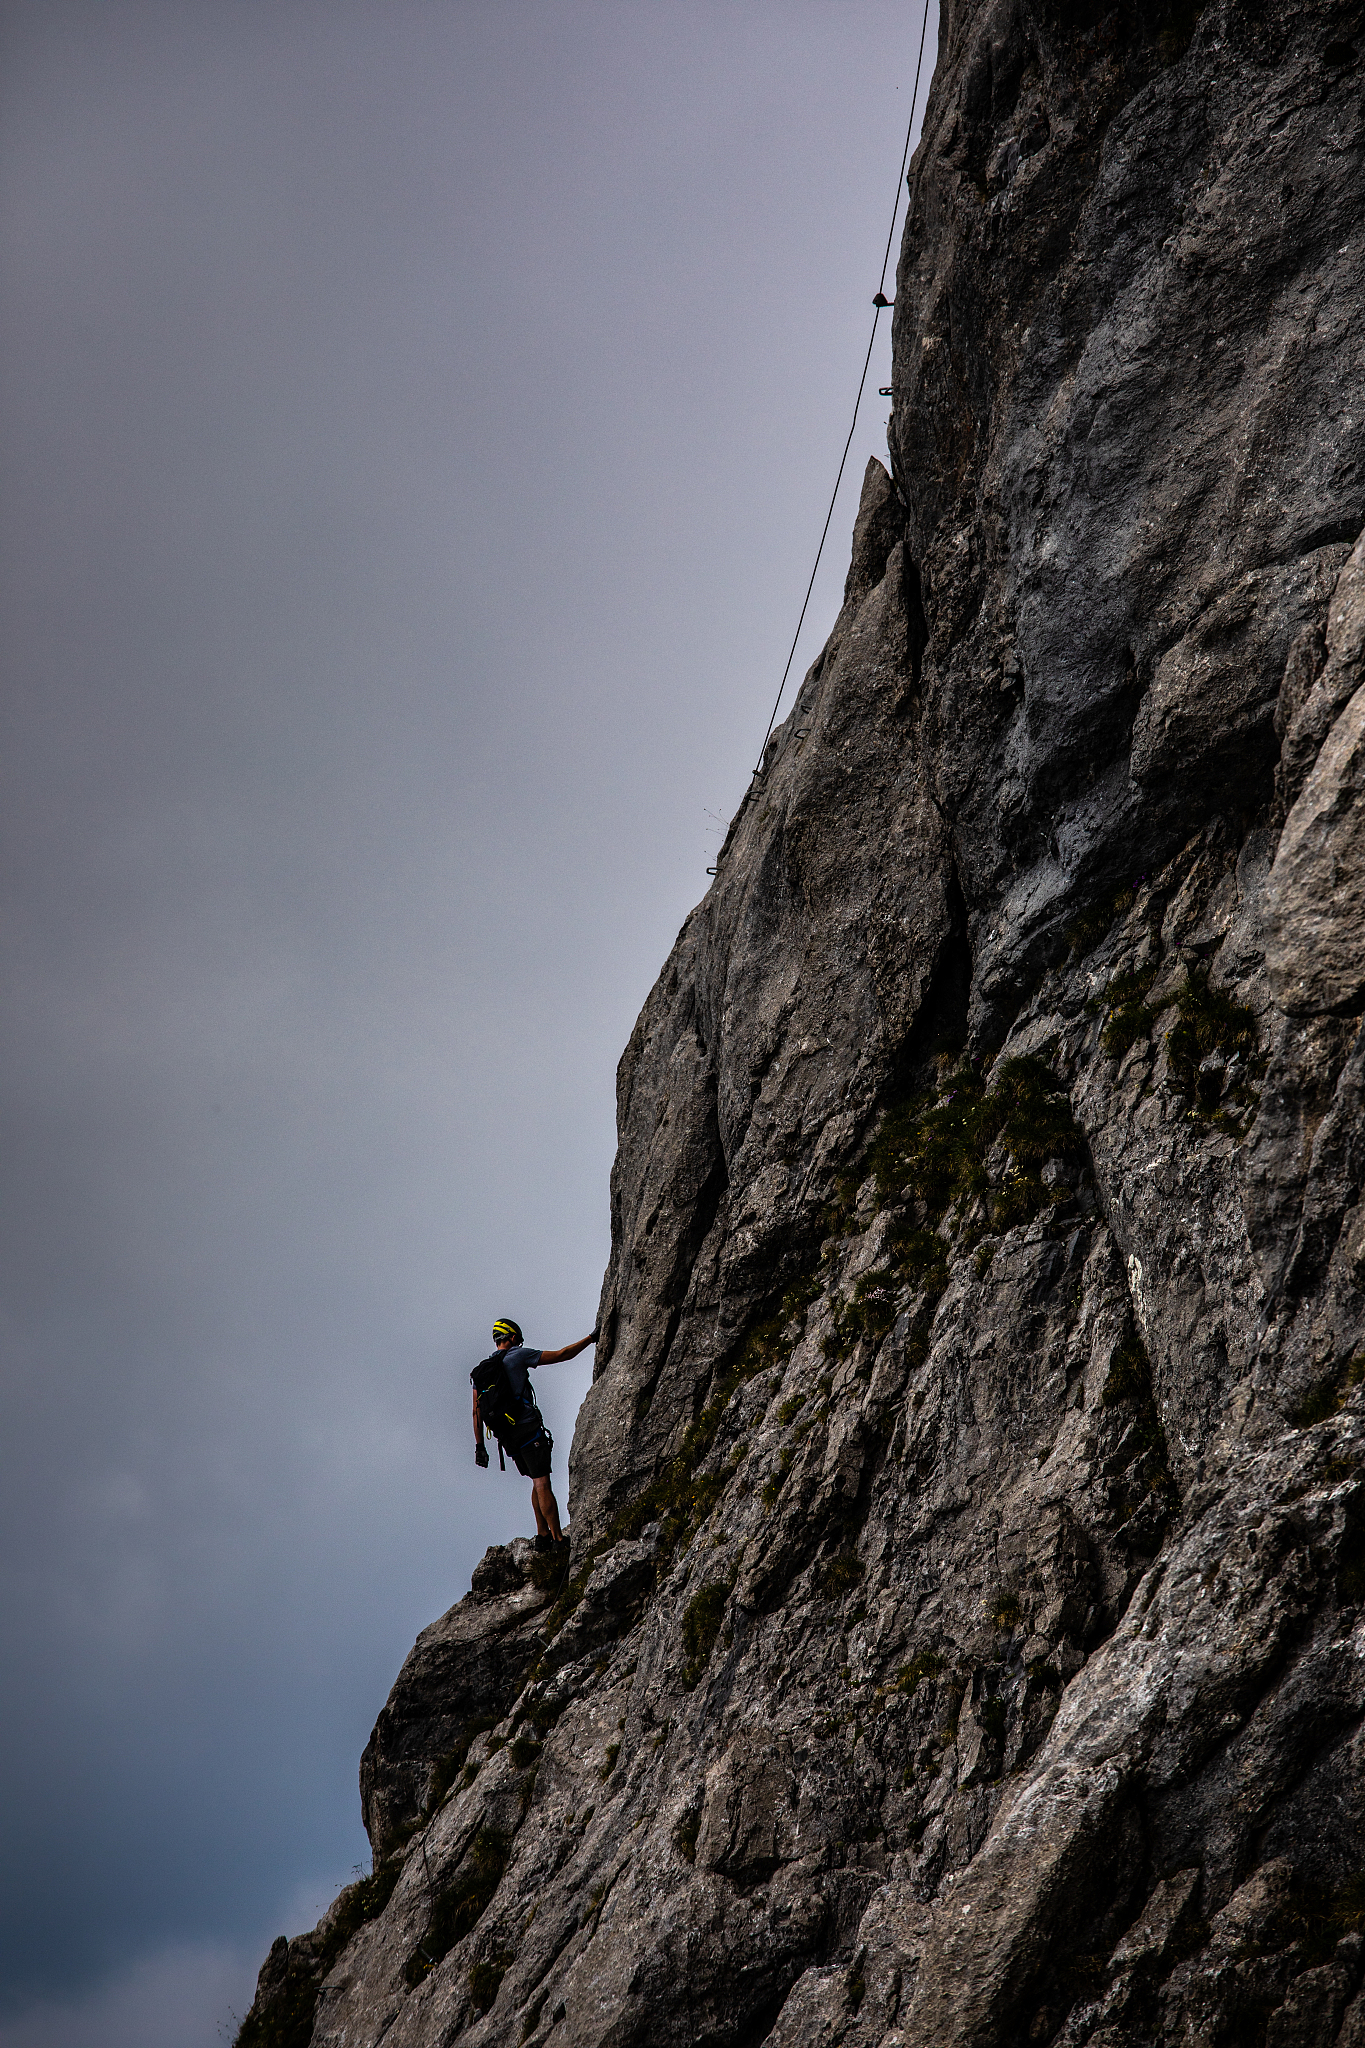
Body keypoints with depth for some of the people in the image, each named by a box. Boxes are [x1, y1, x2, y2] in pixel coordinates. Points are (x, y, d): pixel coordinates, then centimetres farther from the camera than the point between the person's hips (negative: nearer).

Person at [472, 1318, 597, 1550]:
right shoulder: (518, 1355, -4)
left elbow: (477, 1411, 12)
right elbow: (561, 1355, -4)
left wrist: (479, 1446, 15)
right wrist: (590, 1339, 5)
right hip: (529, 1430, -7)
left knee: (538, 1481, 17)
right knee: (542, 1483, -9)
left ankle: (543, 1536, 12)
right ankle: (558, 1538, -12)